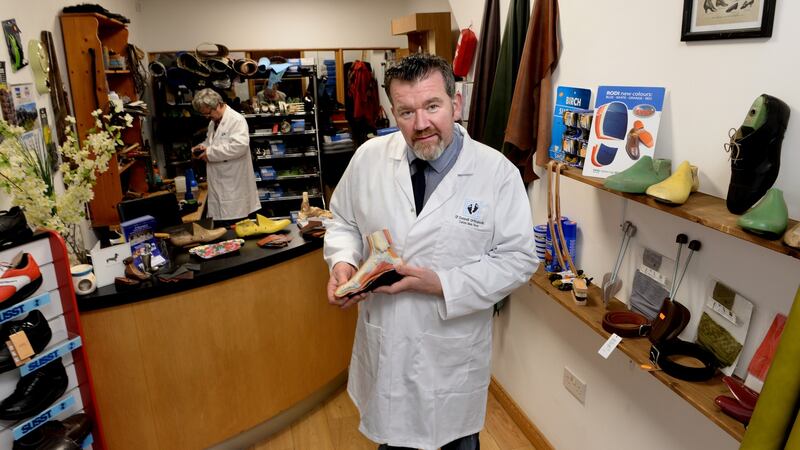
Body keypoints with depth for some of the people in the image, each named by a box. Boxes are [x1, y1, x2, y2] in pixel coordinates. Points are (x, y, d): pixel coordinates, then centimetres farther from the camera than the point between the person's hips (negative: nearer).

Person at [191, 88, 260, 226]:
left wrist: (210, 153, -20)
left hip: (234, 188, -8)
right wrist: (203, 147, 8)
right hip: (218, 187, 9)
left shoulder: (236, 120, -11)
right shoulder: (213, 123, 17)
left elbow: (240, 145, -26)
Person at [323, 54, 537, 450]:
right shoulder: (369, 157, -7)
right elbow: (343, 221, 7)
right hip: (384, 341, 3)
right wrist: (343, 262, -15)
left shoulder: (498, 172, -16)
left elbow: (518, 258, -12)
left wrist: (442, 284, -23)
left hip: (454, 348, -2)